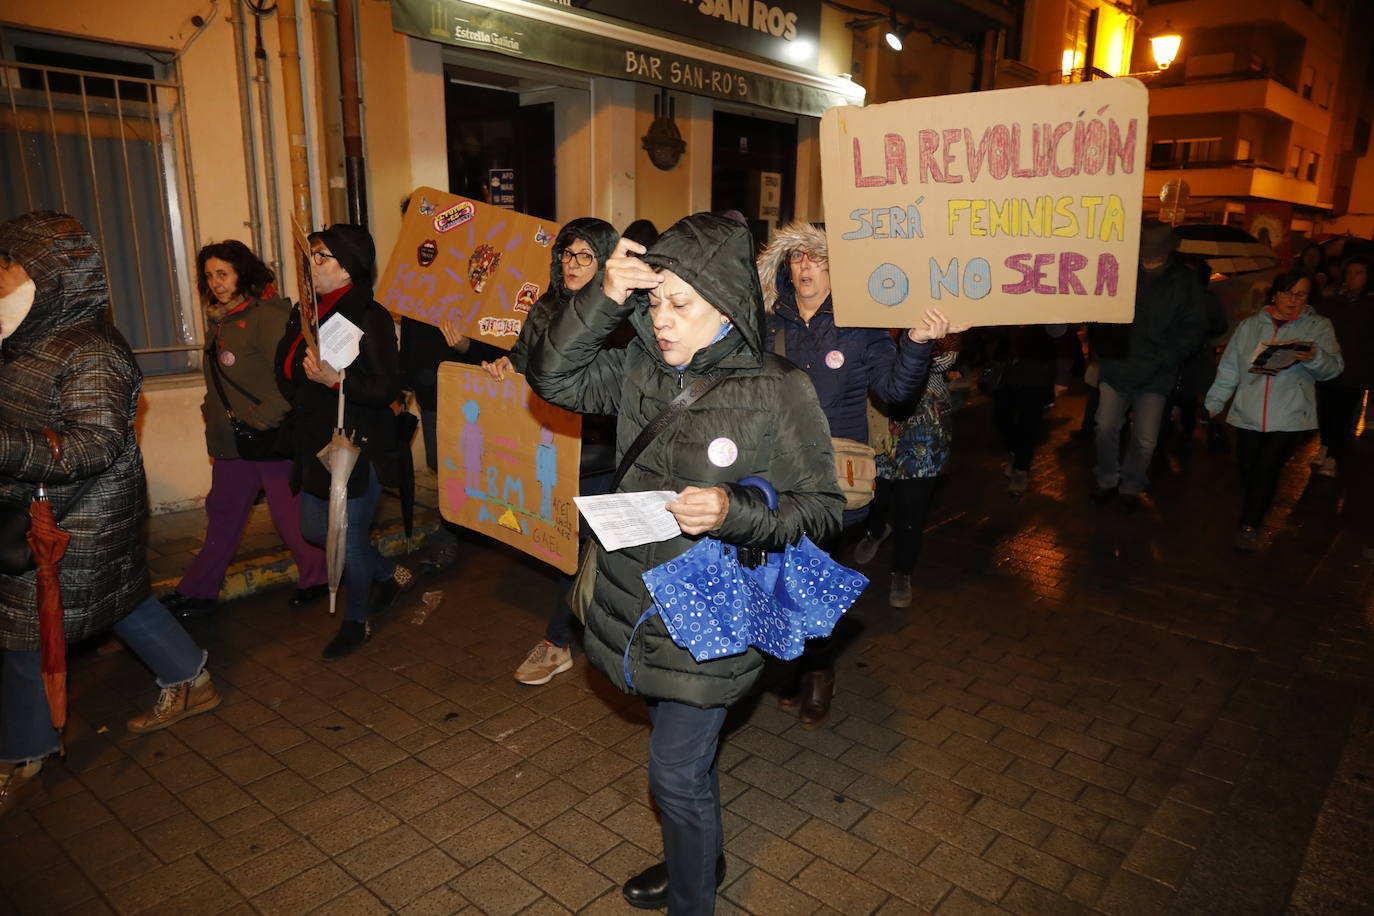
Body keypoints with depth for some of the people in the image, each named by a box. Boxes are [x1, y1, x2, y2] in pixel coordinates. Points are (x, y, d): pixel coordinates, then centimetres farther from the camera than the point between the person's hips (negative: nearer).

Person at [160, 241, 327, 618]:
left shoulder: (267, 315, -14)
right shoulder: (218, 319, 13)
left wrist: (264, 417, -23)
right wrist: (213, 413, 12)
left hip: (271, 435, -9)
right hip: (231, 438, 9)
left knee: (288, 511, 3)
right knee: (223, 513, 16)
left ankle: (316, 578, 22)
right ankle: (198, 591, 25)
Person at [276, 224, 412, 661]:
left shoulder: (370, 317, -16)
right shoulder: (304, 312, 7)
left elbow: (387, 387, -22)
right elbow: (286, 371, 19)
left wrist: (334, 380, -31)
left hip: (359, 447, -9)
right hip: (316, 444, 9)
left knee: (349, 540, 3)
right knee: (315, 530, 19)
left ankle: (355, 621, 28)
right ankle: (391, 575, 39)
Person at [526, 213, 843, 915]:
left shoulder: (778, 392, -18)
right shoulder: (643, 368, -2)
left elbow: (823, 509, -13)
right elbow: (553, 377, -3)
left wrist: (734, 511, -29)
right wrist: (602, 299, -16)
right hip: (639, 605, 6)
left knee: (676, 771, 6)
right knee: (686, 752, 26)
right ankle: (699, 859, 53)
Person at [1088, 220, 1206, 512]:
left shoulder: (1184, 282, -5)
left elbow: (1194, 328, -3)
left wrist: (1164, 358, -13)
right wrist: (1103, 348, -6)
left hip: (1155, 376, 0)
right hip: (1116, 367, 1)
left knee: (1145, 440, 5)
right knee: (1106, 429, 6)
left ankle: (1130, 487, 28)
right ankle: (1106, 480, 29)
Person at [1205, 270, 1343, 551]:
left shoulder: (1319, 326, 6)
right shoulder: (1250, 325, 11)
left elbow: (1333, 367, -4)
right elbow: (1229, 368, 13)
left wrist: (1314, 357, -26)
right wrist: (1213, 402, 11)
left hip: (1289, 416, -2)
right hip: (1249, 414, 2)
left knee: (1267, 469, -8)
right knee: (1248, 469, 1)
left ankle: (1249, 526, 2)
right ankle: (1256, 510, 25)